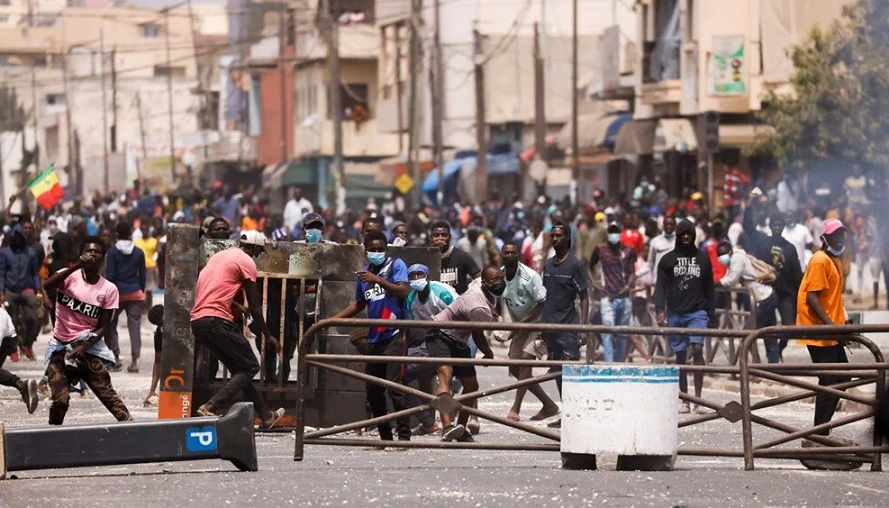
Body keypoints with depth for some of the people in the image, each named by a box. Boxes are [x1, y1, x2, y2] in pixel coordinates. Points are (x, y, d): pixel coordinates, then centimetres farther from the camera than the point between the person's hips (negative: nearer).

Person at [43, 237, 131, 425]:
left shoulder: (109, 289, -1)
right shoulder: (70, 276, -4)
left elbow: (104, 326, -2)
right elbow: (47, 285, -26)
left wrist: (85, 346, -17)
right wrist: (76, 267, -34)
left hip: (88, 347, 0)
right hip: (60, 347, 0)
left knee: (107, 394, -7)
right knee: (60, 399, -9)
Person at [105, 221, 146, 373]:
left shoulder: (112, 252, -6)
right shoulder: (138, 252, 3)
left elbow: (110, 276, -8)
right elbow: (142, 275, 7)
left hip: (118, 292, -2)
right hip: (135, 293, 3)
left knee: (110, 325, 12)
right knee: (135, 326, 3)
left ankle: (115, 357, 6)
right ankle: (134, 361, -3)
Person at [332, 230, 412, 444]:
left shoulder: (395, 265, -2)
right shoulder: (364, 273, 16)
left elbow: (404, 292, -17)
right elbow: (359, 304, 28)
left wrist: (378, 280, -26)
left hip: (394, 336, -7)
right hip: (373, 338, 7)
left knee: (395, 387, -14)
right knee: (373, 391, 7)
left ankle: (404, 436, -13)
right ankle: (385, 437, 15)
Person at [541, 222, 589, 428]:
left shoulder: (575, 265, -5)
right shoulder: (548, 265, 13)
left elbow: (584, 297, -6)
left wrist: (583, 326, -15)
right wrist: (541, 325, 17)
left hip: (568, 326, -7)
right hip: (550, 326, 7)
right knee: (556, 371, 9)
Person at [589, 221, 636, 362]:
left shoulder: (629, 251, 7)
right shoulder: (600, 250, 5)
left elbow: (632, 272, 6)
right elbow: (589, 268, 17)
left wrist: (628, 285, -12)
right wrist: (594, 284, 4)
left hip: (624, 297, 2)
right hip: (608, 298, -2)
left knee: (622, 335, 9)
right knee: (607, 331, -16)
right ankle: (609, 366, -22)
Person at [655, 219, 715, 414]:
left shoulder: (702, 259, 11)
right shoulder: (668, 259, 8)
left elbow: (709, 289, 14)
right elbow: (660, 287, 2)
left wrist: (711, 314, 10)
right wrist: (660, 309, -12)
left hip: (697, 312, -1)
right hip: (675, 313, 1)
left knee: (697, 349, -17)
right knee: (680, 355, 4)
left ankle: (698, 398, -18)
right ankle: (684, 400, 10)